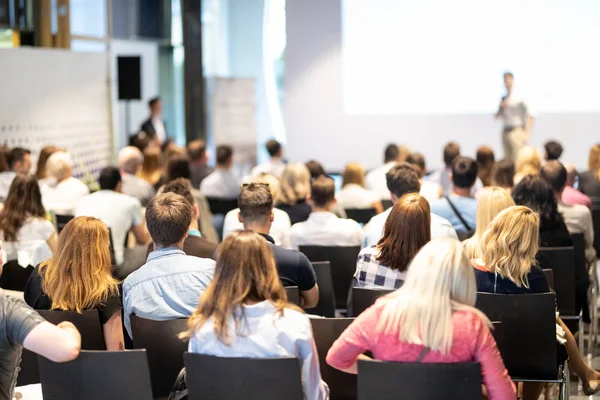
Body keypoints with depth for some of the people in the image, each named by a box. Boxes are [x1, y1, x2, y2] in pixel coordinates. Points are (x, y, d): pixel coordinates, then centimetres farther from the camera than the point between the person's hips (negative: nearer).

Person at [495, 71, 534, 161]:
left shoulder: (519, 97, -7)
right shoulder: (503, 98, 13)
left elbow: (530, 115, -9)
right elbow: (497, 117, 16)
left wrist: (527, 132, -14)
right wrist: (501, 108, -3)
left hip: (516, 131, -6)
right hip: (505, 131, 6)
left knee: (517, 157, -13)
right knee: (507, 158, 8)